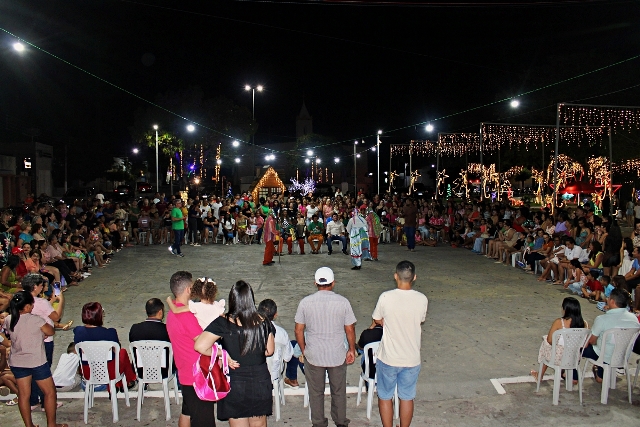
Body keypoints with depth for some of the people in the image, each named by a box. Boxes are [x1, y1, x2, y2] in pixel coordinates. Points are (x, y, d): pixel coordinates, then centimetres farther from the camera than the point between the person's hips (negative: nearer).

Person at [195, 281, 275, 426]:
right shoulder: (263, 322, -8)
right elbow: (269, 351, 3)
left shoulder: (223, 323, -15)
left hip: (235, 383, -2)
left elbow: (200, 346, -23)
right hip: (260, 381, 2)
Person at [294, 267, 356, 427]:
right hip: (337, 355, 0)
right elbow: (350, 329, -5)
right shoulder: (343, 302, -10)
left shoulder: (305, 302, -9)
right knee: (338, 391, 19)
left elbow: (298, 330, -3)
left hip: (313, 356, 0)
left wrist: (303, 350, 11)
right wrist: (352, 350, 10)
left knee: (316, 393, 17)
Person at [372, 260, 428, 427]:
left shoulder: (385, 297, -19)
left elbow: (378, 320, -2)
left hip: (388, 358, -2)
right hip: (412, 359, 2)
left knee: (385, 397, 18)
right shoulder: (422, 299, -13)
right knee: (407, 397, 20)